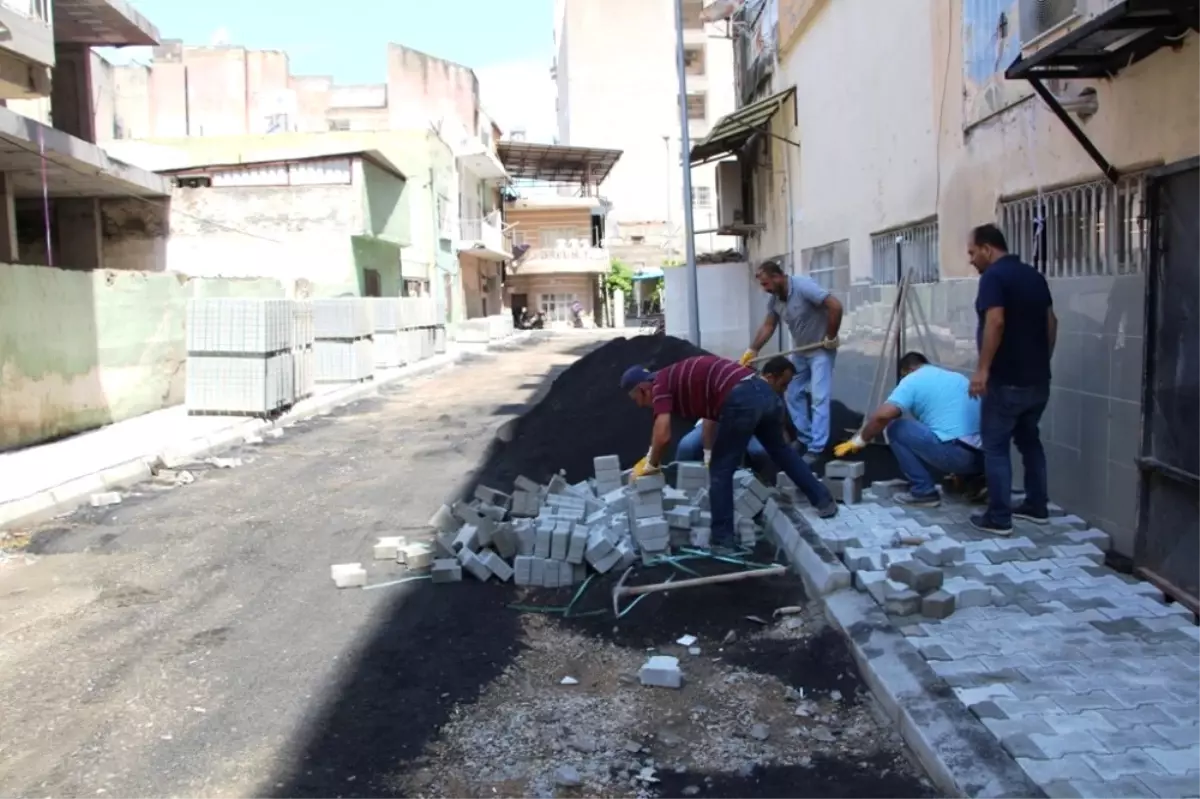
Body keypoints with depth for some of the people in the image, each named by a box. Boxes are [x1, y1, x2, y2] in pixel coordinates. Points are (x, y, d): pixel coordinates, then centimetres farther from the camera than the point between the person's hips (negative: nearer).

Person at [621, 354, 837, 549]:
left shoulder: (660, 384, 4)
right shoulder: (677, 378, 29)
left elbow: (663, 436, -7)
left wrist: (651, 465, 11)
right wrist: (709, 453, 45)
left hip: (741, 401, -9)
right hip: (762, 390, 9)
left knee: (720, 471, 7)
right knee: (780, 450, 31)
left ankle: (722, 541, 14)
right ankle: (824, 500, 40)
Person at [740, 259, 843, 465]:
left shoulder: (803, 286, -27)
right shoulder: (774, 299, -4)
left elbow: (835, 306, -30)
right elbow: (768, 326, 6)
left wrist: (831, 338, -23)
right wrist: (752, 350, -2)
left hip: (820, 349, -8)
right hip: (799, 350, 8)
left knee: (819, 398, -11)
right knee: (794, 395, 10)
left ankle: (816, 448, -10)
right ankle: (806, 438, 21)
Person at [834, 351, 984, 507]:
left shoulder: (912, 380, 5)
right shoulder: (958, 378, 26)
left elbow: (883, 415, -10)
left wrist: (859, 441, 6)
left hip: (954, 453, -7)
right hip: (981, 458, 8)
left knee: (896, 428, 8)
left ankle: (923, 492, 5)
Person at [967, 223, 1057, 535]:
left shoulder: (993, 276, -13)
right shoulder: (1034, 275, 13)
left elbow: (995, 322, -25)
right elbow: (1051, 321, 16)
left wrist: (982, 369, -24)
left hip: (1006, 380, -8)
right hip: (1038, 378, 8)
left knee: (996, 446, -1)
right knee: (1029, 440, 19)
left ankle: (998, 518, 1)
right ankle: (1037, 506, 26)